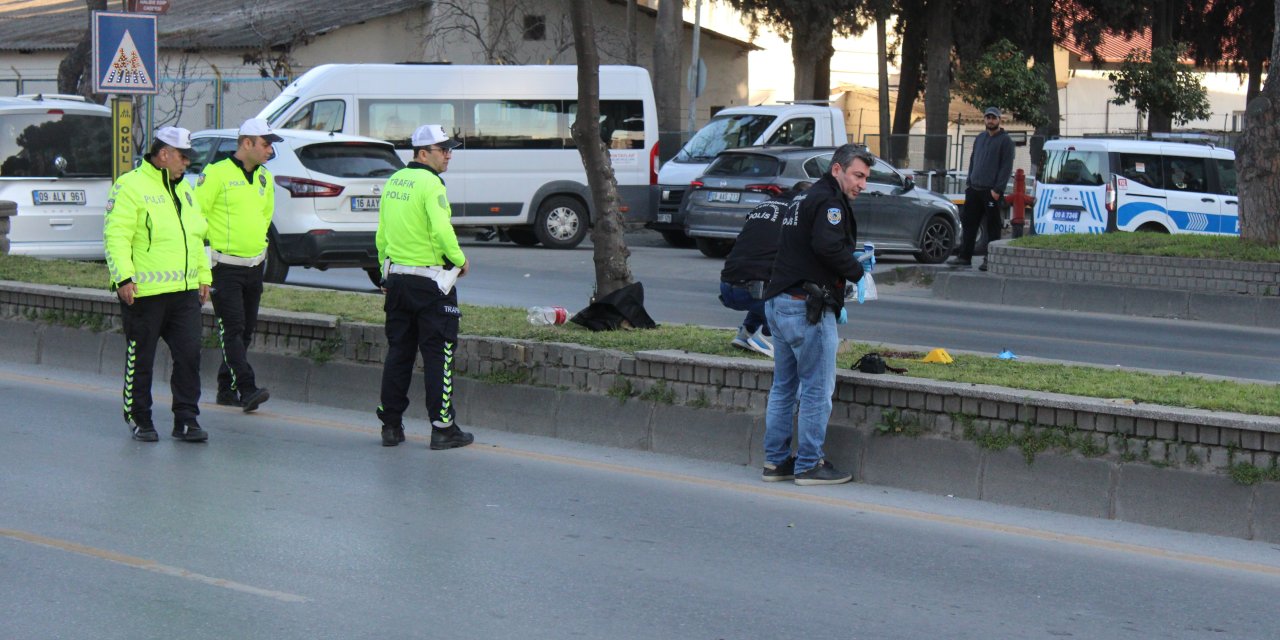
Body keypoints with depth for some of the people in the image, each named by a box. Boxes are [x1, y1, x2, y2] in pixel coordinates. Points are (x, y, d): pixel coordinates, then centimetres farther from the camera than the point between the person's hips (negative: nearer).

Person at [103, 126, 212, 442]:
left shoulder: (183, 188, 18)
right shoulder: (130, 187, -7)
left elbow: (196, 237, 27)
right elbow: (116, 236, -13)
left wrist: (204, 276, 23)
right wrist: (123, 277, -21)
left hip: (184, 292, 7)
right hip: (144, 292, -7)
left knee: (189, 355, 0)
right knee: (140, 359, 3)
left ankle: (186, 420, 6)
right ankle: (139, 420, 14)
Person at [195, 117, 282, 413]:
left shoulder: (264, 178, 12)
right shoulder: (216, 174, -12)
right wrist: (212, 240, -8)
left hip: (254, 265, 8)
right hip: (225, 266, -8)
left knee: (245, 331, 10)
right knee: (232, 330, -12)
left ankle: (226, 390, 18)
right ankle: (247, 390, -20)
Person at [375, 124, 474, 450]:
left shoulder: (393, 182, 10)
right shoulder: (430, 184, -14)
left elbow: (381, 235, 15)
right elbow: (442, 231, -24)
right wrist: (460, 260, -8)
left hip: (396, 278, 8)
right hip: (429, 282, -8)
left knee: (398, 352, 13)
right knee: (438, 354, -2)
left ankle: (391, 425, 15)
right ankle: (442, 428, -1)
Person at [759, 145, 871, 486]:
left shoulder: (803, 199, 21)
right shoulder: (829, 202, -11)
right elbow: (828, 246, -25)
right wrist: (857, 271, -10)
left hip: (778, 303, 10)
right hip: (808, 307, -10)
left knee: (784, 386, 14)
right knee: (817, 388, -3)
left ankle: (775, 460, 18)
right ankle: (809, 465, -1)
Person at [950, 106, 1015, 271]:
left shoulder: (1005, 140, -4)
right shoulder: (979, 138, 17)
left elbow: (1006, 167, -9)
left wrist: (997, 189, -15)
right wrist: (969, 183, 13)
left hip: (991, 191, -7)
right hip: (974, 190, 7)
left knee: (992, 226, -3)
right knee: (968, 222, 7)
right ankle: (964, 256, 12)